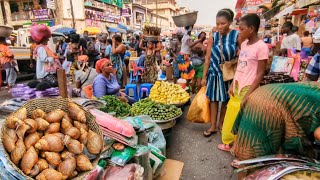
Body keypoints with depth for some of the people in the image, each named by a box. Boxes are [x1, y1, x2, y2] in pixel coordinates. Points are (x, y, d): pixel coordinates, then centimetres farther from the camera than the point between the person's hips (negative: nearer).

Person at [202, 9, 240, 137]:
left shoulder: (237, 35, -8)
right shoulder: (213, 37, -4)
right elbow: (208, 58, -2)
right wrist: (204, 76, -2)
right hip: (215, 73, 1)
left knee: (226, 100, 10)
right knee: (213, 99, 7)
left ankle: (221, 124, 30)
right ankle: (213, 126, 20)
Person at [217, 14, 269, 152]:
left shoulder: (261, 47, -14)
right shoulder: (244, 44, 8)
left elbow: (260, 74, -15)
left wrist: (247, 95, -18)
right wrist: (232, 85, 10)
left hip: (248, 89, -7)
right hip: (237, 87, 7)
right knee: (231, 117, 17)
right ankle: (229, 142, 36)